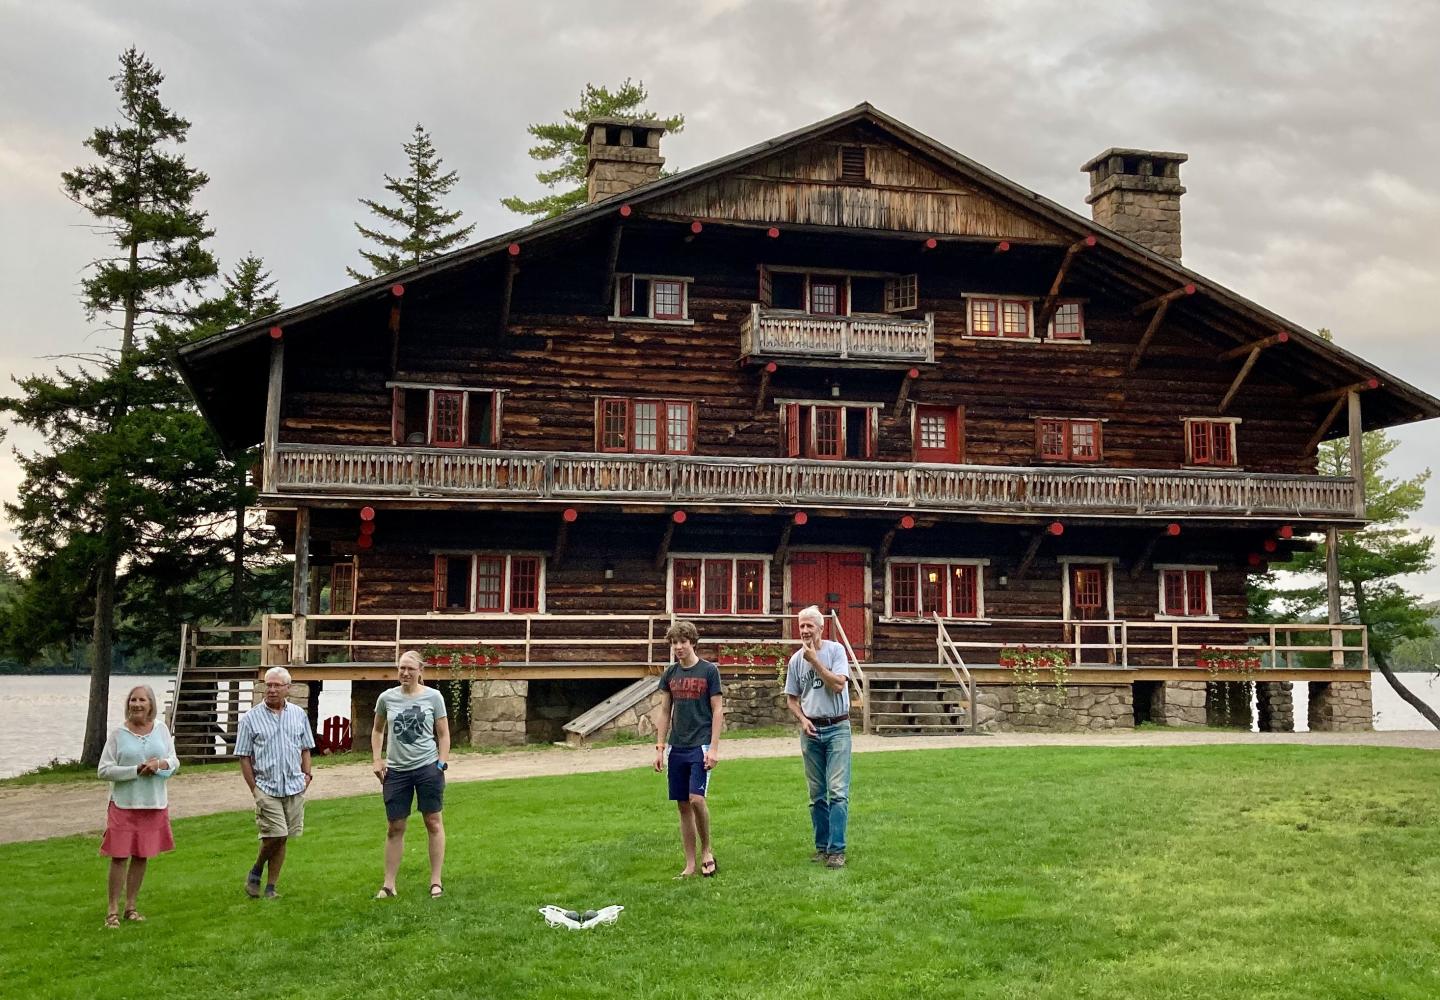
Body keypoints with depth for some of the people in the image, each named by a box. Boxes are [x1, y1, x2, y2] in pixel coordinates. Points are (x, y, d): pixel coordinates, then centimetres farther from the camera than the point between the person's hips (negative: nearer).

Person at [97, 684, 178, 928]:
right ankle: (113, 910, 7)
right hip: (124, 804, -3)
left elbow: (175, 762, 8)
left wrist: (160, 764, -14)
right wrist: (136, 770, -16)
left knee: (142, 856, 9)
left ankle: (131, 907, 21)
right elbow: (104, 770, -7)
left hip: (154, 804, 3)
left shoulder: (161, 729, 5)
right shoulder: (118, 733, -5)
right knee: (119, 856, -3)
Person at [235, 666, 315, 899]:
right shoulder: (250, 718, -1)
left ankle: (271, 886, 16)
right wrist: (254, 788, -5)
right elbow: (244, 757, 0)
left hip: (294, 787, 3)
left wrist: (307, 774, 4)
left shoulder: (299, 715, 9)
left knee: (281, 838, 6)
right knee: (275, 835, -11)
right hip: (266, 787, -3)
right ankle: (255, 872, 16)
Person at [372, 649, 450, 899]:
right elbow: (377, 731, 16)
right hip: (396, 770, 2)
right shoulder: (387, 698, 3)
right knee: (395, 827, 7)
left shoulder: (433, 697, -2)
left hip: (427, 767, -2)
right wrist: (377, 760, 6)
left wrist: (442, 763, -4)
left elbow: (443, 733, 4)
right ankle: (388, 884, 15)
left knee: (433, 822, 3)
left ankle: (436, 881, 12)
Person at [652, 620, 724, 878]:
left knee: (696, 798, -17)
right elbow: (664, 712, 13)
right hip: (677, 747, 5)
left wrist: (713, 747, -11)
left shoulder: (709, 670, -4)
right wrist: (659, 748, 7)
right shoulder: (670, 673, 8)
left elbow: (717, 710, -5)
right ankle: (690, 865, 13)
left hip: (700, 746, -5)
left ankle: (706, 850, 5)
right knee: (683, 805, 6)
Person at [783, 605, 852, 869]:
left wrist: (815, 660, -16)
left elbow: (839, 685, -15)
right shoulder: (796, 660, 6)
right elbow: (791, 698, 13)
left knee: (838, 791, -10)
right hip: (811, 730, 4)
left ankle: (836, 849, -9)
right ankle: (822, 846, 17)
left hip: (837, 728, -4)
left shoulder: (835, 650, -4)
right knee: (816, 794, 9)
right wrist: (802, 719, -4)